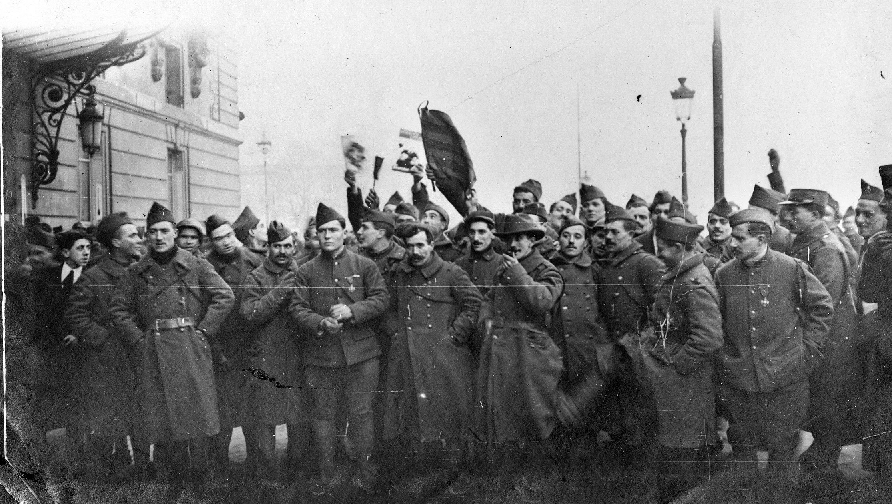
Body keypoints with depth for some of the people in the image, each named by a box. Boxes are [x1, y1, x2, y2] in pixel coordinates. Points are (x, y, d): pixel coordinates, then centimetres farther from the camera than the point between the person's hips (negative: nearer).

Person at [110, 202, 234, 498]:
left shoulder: (194, 265, 4)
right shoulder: (137, 272, 11)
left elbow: (225, 296, 0)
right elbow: (119, 309, 12)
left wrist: (203, 332, -6)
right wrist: (138, 340, 1)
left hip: (190, 346, -2)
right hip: (152, 352, 2)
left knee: (196, 411, -3)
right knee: (161, 415, 2)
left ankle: (200, 480, 9)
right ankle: (174, 482, 12)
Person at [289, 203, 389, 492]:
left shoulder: (365, 266, 6)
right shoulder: (306, 272, 8)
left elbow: (381, 299, -1)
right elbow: (297, 309, 1)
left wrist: (352, 311, -16)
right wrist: (320, 323, -17)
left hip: (361, 352, -1)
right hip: (320, 355, 1)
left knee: (361, 413, 3)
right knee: (323, 414, 7)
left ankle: (365, 470, 16)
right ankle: (327, 474, 17)